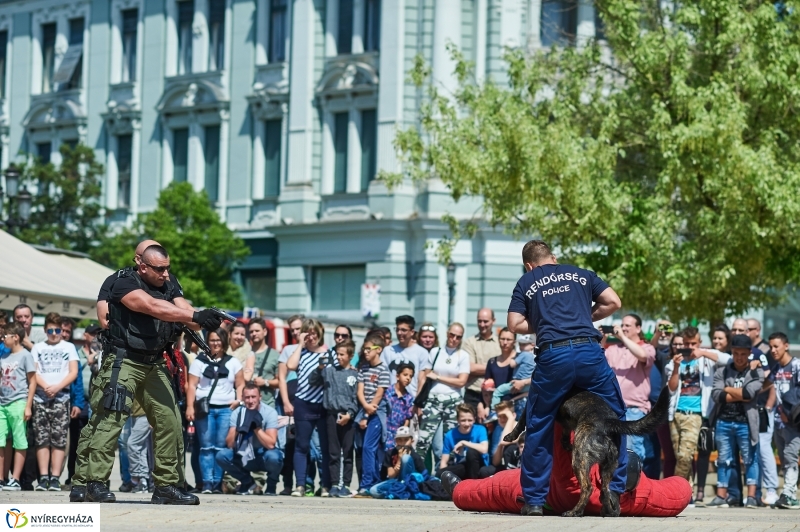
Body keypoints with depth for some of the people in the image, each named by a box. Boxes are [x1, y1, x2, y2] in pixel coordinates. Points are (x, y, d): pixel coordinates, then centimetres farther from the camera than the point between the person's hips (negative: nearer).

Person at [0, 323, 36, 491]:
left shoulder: (25, 355, -2)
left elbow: (32, 382, -3)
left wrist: (28, 406, -8)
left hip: (18, 403, -7)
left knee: (20, 443, -2)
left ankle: (15, 480, -2)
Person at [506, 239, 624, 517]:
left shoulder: (526, 283, 18)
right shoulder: (581, 274, 21)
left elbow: (515, 324, 10)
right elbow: (613, 302, 12)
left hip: (553, 356, -1)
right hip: (590, 352, 1)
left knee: (539, 429, 11)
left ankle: (534, 500, 10)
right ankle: (615, 489, 11)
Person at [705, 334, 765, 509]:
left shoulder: (756, 372, 1)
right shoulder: (722, 371, 7)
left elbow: (749, 392, -15)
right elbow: (716, 395, -6)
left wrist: (727, 389, -3)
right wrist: (739, 395, -11)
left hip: (745, 423, -3)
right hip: (723, 421, 3)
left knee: (750, 459, 1)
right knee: (723, 460, 8)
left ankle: (751, 497, 2)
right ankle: (721, 497, 11)